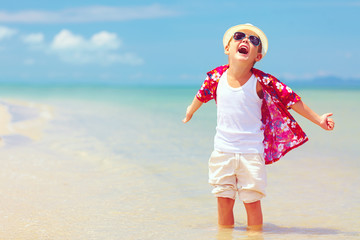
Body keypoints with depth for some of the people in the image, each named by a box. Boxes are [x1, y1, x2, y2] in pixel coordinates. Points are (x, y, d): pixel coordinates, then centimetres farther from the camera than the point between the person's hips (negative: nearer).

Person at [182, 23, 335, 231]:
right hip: (222, 151, 2)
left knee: (252, 202, 2)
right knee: (224, 200, 7)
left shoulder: (261, 81, -12)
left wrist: (318, 120, -4)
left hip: (251, 153, -2)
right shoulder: (217, 77, -3)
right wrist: (190, 113, 36)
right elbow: (202, 96, 19)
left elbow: (291, 99, -5)